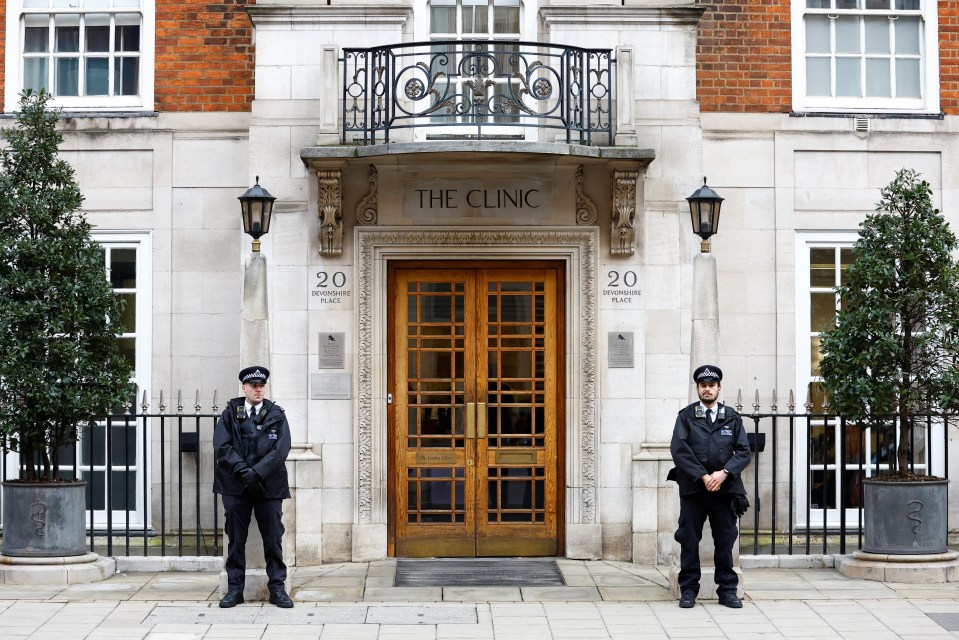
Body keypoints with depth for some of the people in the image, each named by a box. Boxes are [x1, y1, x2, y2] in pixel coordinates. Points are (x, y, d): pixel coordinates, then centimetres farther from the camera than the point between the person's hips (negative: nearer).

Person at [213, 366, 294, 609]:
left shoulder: (276, 415, 5)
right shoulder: (230, 414, 6)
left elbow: (281, 449, -6)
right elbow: (221, 446, -3)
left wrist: (257, 472, -16)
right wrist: (241, 469, -16)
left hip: (269, 485, 0)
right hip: (236, 486, 0)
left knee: (273, 538, 2)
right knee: (236, 539, 6)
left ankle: (277, 588, 9)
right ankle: (234, 589, 14)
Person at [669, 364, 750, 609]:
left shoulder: (732, 418, 10)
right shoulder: (686, 416, 5)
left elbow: (743, 452, 3)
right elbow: (679, 450, -5)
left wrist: (723, 473, -13)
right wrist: (702, 476, -13)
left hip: (725, 488, 1)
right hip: (693, 488, -1)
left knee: (725, 540, 5)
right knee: (689, 540, 2)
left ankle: (727, 589, 13)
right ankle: (688, 589, 10)